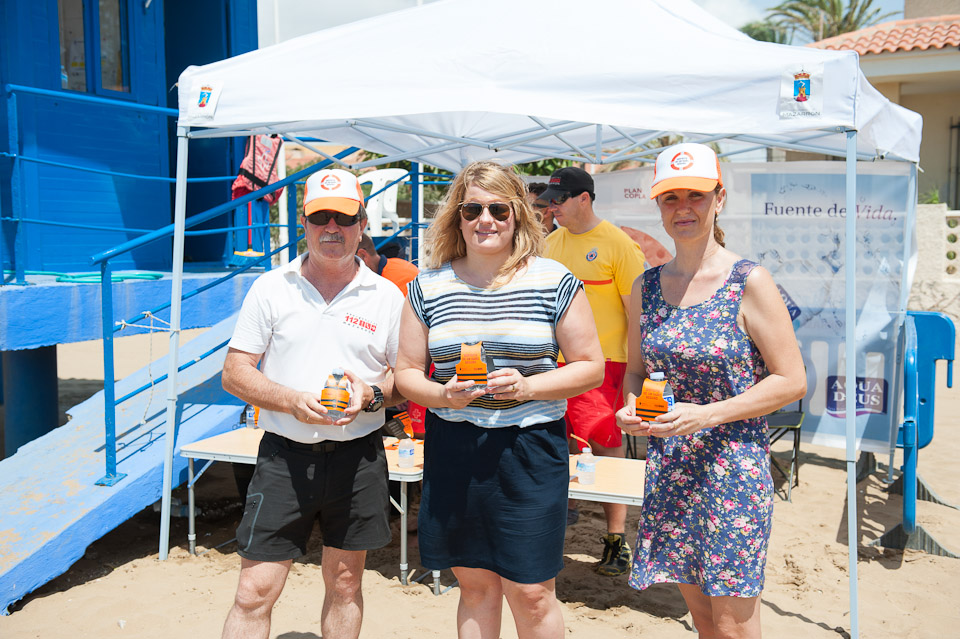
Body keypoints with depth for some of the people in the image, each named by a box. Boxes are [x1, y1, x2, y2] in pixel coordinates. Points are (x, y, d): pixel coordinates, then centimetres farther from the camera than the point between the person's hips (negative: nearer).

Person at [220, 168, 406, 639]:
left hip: (358, 457, 1)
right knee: (254, 592, 0)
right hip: (284, 456, -1)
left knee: (345, 585, 15)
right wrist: (292, 400, -17)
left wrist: (372, 396, -15)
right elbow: (234, 373, 0)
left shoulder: (387, 295, 3)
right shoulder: (271, 287, 2)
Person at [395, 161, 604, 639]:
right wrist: (442, 394, -12)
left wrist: (528, 386, -15)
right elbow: (406, 372, 9)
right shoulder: (428, 287, 6)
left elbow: (591, 367, 1)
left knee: (531, 593, 2)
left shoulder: (554, 282, -1)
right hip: (452, 450, 2)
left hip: (529, 447, -2)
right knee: (474, 584, 14)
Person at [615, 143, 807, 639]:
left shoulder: (749, 282, -9)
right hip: (667, 469, 5)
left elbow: (792, 380, -9)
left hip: (734, 467, -4)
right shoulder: (644, 288, 6)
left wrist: (707, 415, -19)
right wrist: (630, 409, -7)